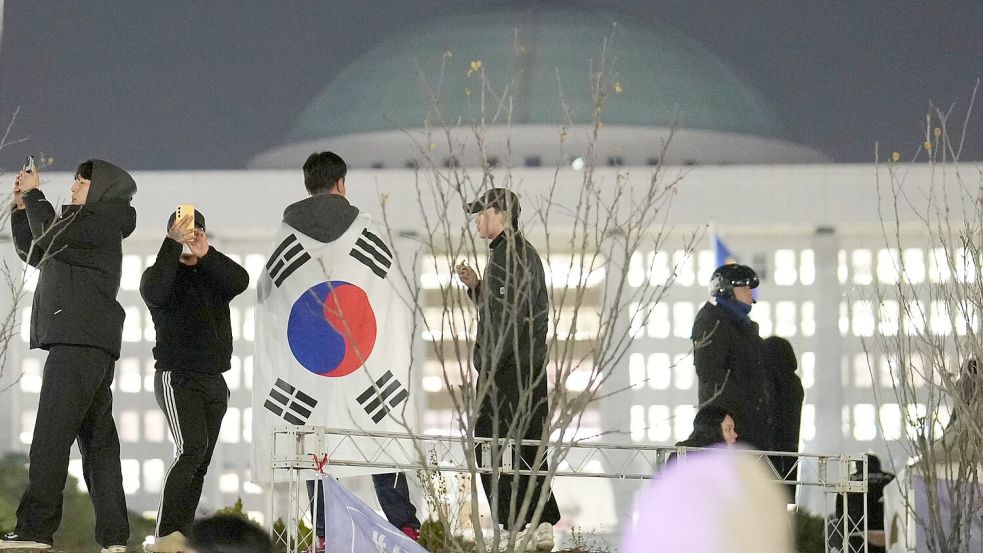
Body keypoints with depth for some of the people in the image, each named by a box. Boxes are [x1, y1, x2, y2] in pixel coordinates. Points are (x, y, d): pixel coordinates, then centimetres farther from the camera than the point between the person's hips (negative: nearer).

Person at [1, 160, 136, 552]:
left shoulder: (102, 222, -3)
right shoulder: (85, 225, 25)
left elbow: (52, 238, -14)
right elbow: (33, 252, 30)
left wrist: (34, 194, -1)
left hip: (79, 343, -10)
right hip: (91, 346, 10)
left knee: (51, 435, -16)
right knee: (98, 440, 5)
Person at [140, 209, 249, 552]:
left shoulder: (214, 275, 14)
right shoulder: (160, 272, 3)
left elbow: (241, 281, -8)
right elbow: (155, 293, -21)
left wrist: (205, 253, -21)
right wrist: (173, 243, -24)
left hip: (214, 381, 6)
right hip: (177, 377, -6)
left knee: (199, 463, 1)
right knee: (192, 448, -23)